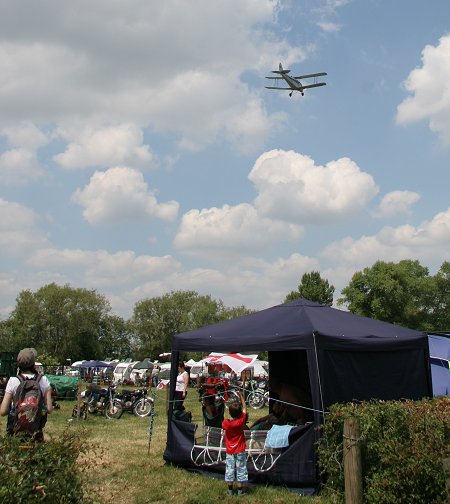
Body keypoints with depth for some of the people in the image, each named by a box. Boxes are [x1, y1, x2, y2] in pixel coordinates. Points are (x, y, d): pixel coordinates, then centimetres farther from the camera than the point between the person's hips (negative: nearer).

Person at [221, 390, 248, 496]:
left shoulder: (225, 422, -15)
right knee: (240, 469, 8)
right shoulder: (241, 421, -17)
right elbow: (245, 409, -4)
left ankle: (230, 491, 15)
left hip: (229, 451, 1)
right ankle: (240, 491, 12)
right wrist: (241, 397, 4)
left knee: (229, 469, 9)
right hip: (240, 451, -1)